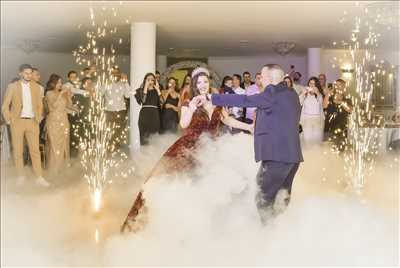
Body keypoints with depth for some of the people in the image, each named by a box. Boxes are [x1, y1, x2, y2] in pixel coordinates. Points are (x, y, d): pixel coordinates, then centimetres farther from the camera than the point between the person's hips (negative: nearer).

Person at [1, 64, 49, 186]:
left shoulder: (36, 87, 6)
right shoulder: (12, 86, -2)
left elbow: (40, 104, 14)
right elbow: (5, 106, 0)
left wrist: (39, 119, 7)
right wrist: (9, 120, -4)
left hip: (32, 122, 2)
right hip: (18, 121, -1)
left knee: (35, 150, 0)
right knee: (17, 151, 5)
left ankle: (39, 177, 3)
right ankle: (20, 176, 17)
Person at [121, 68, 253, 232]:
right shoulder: (188, 104, 0)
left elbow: (227, 120, 20)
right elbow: (184, 124, -15)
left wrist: (249, 126, 19)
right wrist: (192, 109, -30)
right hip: (190, 149, -3)